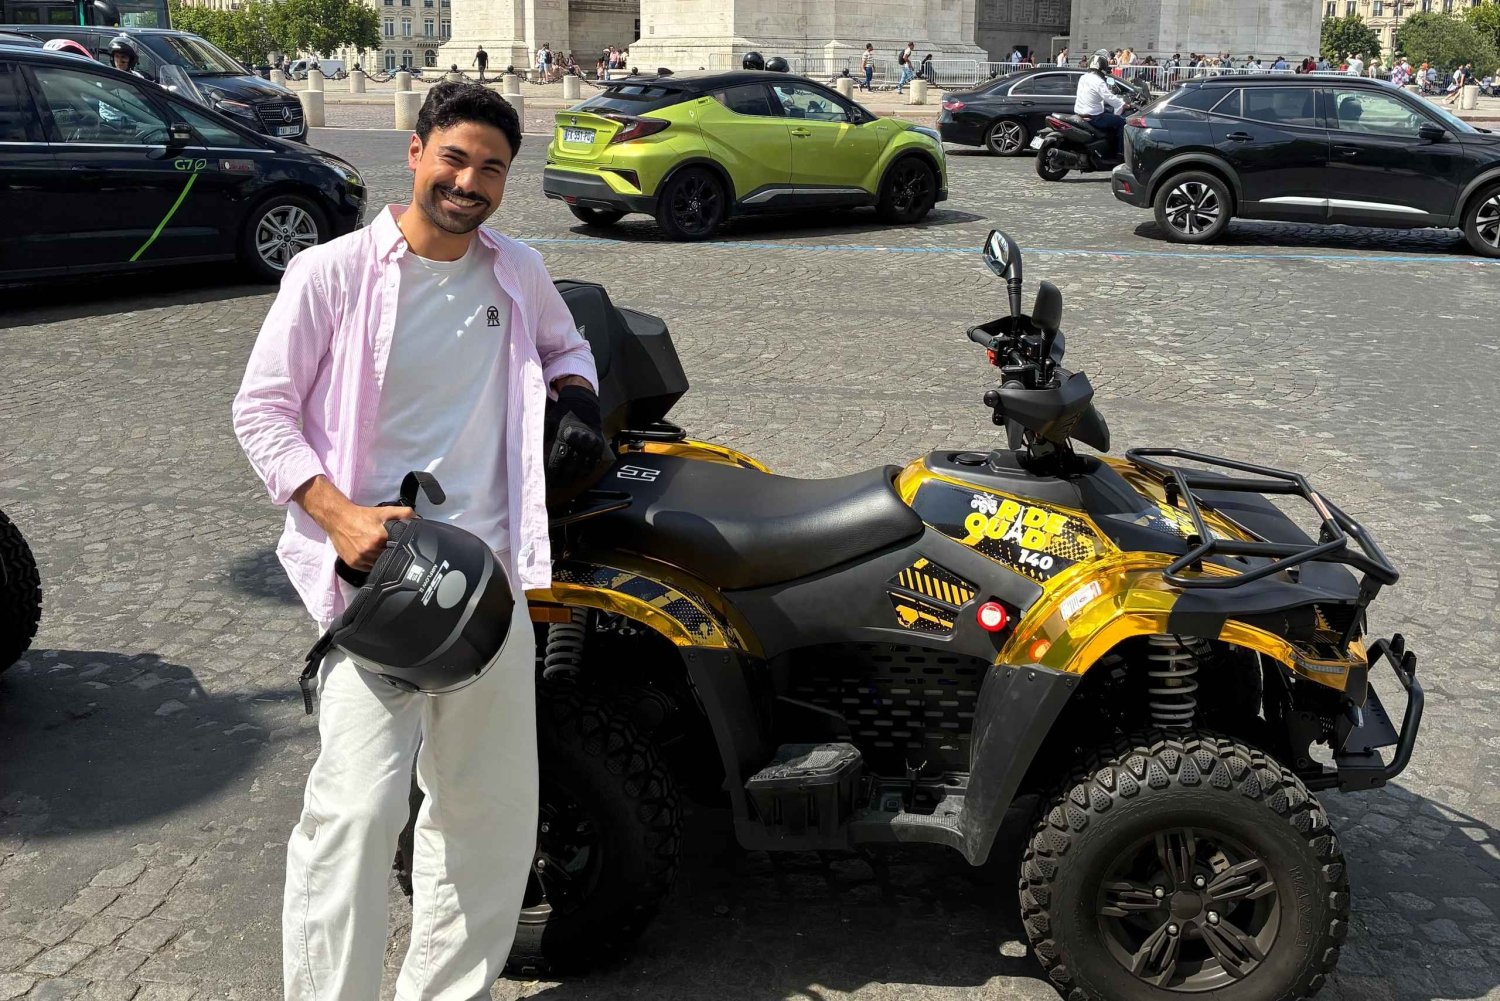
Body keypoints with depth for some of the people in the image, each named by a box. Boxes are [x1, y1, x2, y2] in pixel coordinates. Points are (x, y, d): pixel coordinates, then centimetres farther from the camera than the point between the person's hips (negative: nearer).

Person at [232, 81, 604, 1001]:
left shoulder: (519, 273, 9)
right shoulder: (332, 274, -6)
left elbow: (566, 345, 29)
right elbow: (261, 410, -5)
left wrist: (574, 395, 5)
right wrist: (341, 516, -18)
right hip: (376, 569, -5)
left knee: (492, 808, 12)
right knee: (358, 807, -15)